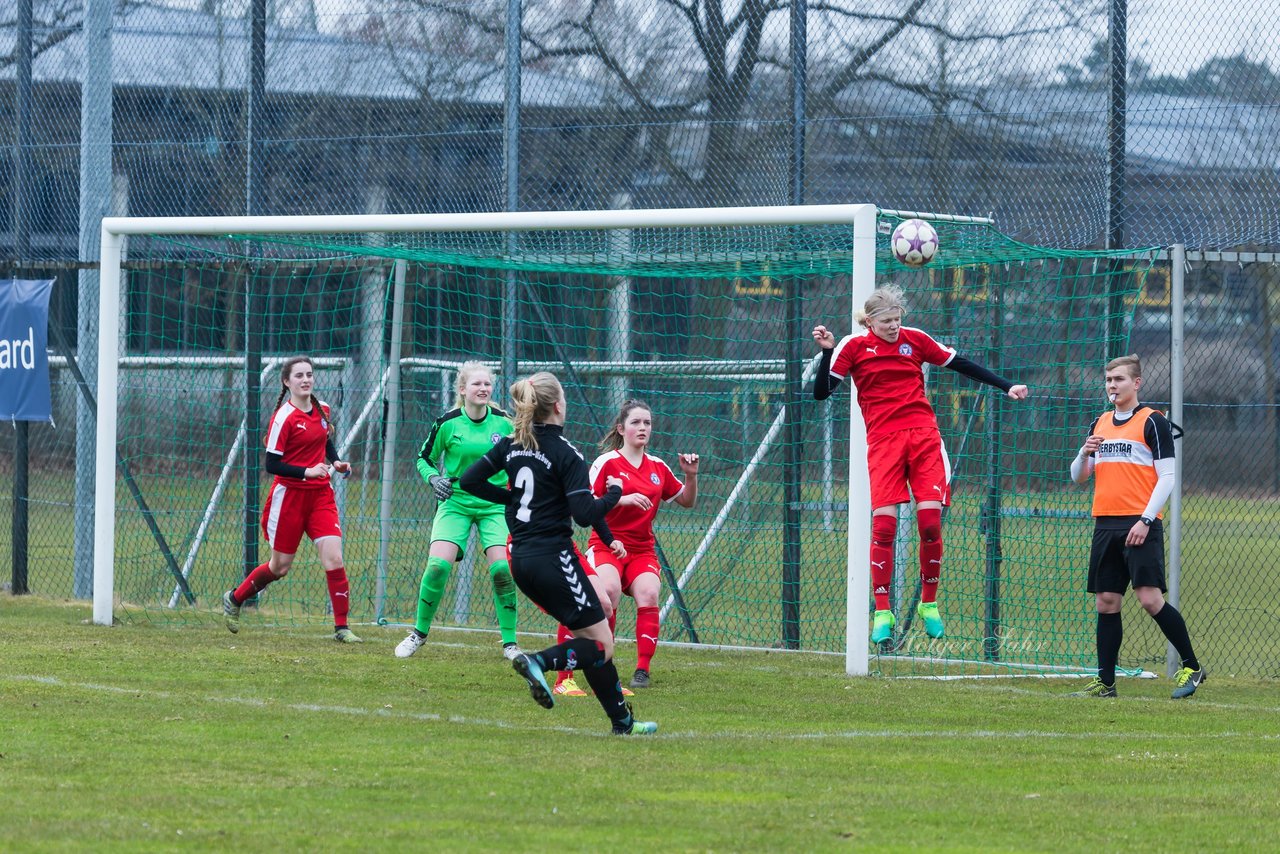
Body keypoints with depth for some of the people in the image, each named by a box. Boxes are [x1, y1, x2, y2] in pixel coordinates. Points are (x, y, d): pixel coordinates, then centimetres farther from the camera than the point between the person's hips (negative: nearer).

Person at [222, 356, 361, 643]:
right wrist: (306, 471, -25)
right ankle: (234, 599, 33)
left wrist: (336, 463, 4)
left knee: (333, 558, -10)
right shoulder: (284, 417, -14)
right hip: (289, 495, -5)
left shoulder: (323, 409, 5)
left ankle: (341, 627, -5)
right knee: (280, 567, 7)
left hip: (321, 494, 5)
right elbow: (272, 464, -14)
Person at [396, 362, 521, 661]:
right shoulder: (448, 423, -7)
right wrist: (434, 478, -13)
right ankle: (419, 633, 6)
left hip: (495, 504, 1)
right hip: (455, 501, -1)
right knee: (438, 565, -16)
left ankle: (510, 643, -1)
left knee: (502, 568, -14)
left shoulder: (504, 422, -3)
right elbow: (424, 458, 6)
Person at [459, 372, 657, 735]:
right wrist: (615, 493, -3)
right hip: (553, 558, -8)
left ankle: (622, 721, 14)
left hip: (521, 558, 8)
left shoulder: (512, 444, 6)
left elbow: (470, 480, 8)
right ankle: (540, 661, -26)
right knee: (601, 644, -2)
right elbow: (585, 514, -20)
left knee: (592, 637, 15)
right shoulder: (566, 453, -14)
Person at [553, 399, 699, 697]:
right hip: (606, 546, -4)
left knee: (648, 595, -23)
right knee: (608, 593, -31)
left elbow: (687, 501, 23)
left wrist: (691, 475, 4)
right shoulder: (607, 462, -4)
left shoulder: (658, 468, 12)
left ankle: (642, 670, -17)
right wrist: (622, 499, -26)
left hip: (642, 549, 4)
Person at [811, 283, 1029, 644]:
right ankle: (882, 612, -4)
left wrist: (1006, 386, 16)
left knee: (930, 522, -7)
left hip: (923, 435, 2)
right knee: (883, 525, -11)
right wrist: (827, 352, -13)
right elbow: (821, 392, 0)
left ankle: (929, 603, 10)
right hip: (883, 440, -2)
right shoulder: (853, 346, 3)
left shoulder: (915, 339, 9)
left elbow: (962, 365, 17)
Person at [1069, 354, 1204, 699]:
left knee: (1150, 598, -14)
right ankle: (1105, 682, 8)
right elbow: (1078, 477, 20)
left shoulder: (1152, 422, -3)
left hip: (1139, 526, -6)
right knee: (1106, 602, 5)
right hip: (1105, 525, 6)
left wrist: (1146, 520, -15)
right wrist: (1084, 454, -2)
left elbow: (1167, 477, -7)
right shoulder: (1099, 425, 16)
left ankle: (1191, 667, -4)